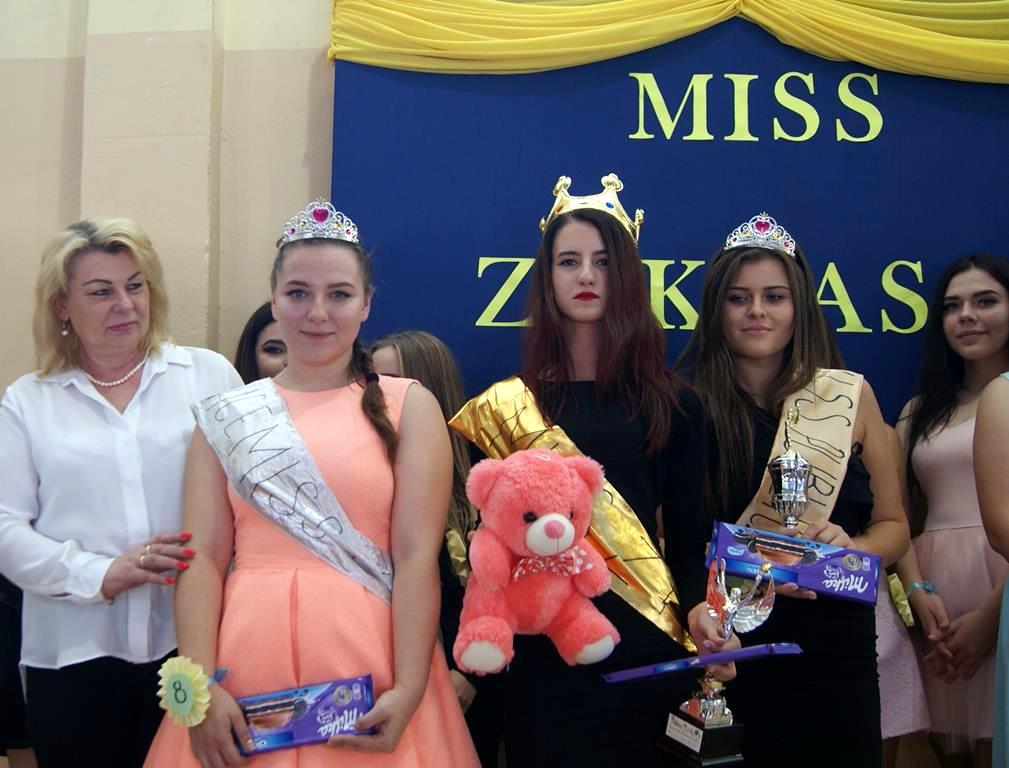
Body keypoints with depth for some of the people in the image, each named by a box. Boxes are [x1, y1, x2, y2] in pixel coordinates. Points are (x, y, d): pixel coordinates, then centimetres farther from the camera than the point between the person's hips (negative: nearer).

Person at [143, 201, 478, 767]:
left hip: (368, 660, -1)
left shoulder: (408, 406, 1)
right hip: (249, 658, 2)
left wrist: (408, 691, -15)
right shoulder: (226, 417, 7)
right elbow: (204, 557, 0)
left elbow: (417, 556, -6)